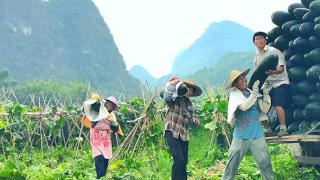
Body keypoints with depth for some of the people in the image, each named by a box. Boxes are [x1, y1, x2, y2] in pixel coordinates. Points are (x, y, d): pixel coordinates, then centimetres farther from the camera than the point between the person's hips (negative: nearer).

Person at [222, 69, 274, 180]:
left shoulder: (253, 93, 6)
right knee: (232, 165, 4)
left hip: (257, 135, 3)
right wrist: (254, 93, -23)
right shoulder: (234, 95, -4)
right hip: (240, 137, -3)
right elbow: (243, 107, -21)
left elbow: (264, 109, -1)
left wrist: (266, 94, -11)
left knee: (266, 163, 2)